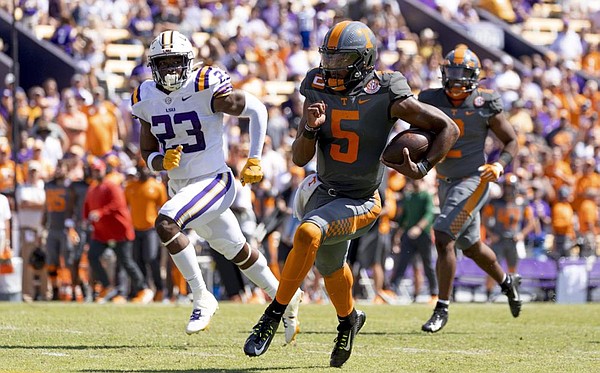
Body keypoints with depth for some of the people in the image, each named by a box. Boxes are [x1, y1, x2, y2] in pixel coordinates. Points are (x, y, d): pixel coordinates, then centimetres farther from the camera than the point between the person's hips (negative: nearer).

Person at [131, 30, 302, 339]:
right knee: (238, 253, 18)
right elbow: (147, 153, 8)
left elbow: (256, 109, -10)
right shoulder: (147, 99, 0)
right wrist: (163, 162, -16)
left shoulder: (206, 88, -18)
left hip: (213, 182, -7)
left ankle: (201, 299, -15)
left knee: (165, 224, -29)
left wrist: (254, 160, -8)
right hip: (179, 187, 7)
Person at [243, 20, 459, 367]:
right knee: (331, 265, 24)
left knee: (308, 234, -30)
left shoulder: (386, 97, -18)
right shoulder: (319, 92, -5)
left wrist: (423, 168, -19)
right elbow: (299, 158, -4)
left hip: (361, 202, -6)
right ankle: (349, 319, 55)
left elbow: (448, 128, -9)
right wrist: (311, 128, -23)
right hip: (324, 192, 6)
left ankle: (274, 315, -21)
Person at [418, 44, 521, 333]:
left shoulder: (485, 106, -12)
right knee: (471, 247, 19)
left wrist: (499, 165, -19)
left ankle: (442, 309, -8)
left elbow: (511, 141, -1)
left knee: (443, 240, -17)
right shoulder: (431, 101, -4)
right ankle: (507, 282, 46)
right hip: (446, 182, 6)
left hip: (472, 181, -5)